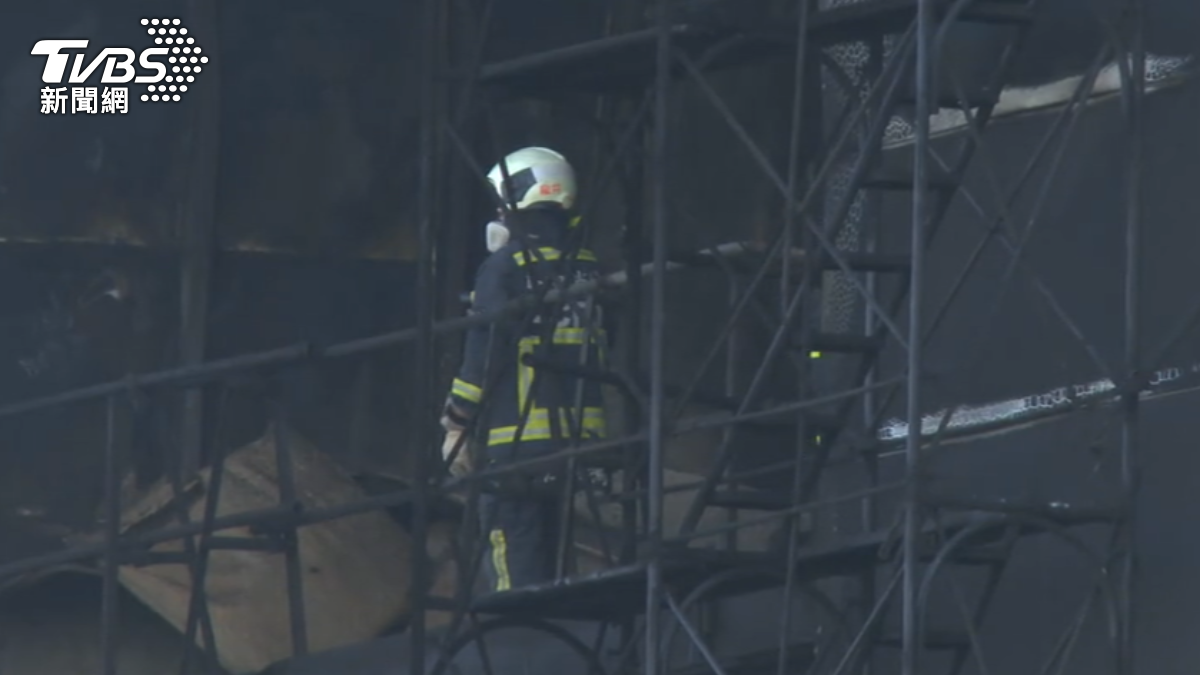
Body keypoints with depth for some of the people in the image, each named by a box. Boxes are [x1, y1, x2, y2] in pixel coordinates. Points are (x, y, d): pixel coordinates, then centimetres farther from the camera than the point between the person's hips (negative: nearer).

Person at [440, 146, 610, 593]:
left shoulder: (505, 267, -8)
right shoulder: (587, 269, 11)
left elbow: (483, 352, -11)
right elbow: (598, 354, 15)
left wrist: (456, 426, -4)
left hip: (517, 439, -7)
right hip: (578, 436, 7)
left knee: (515, 571, -7)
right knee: (552, 560, 15)